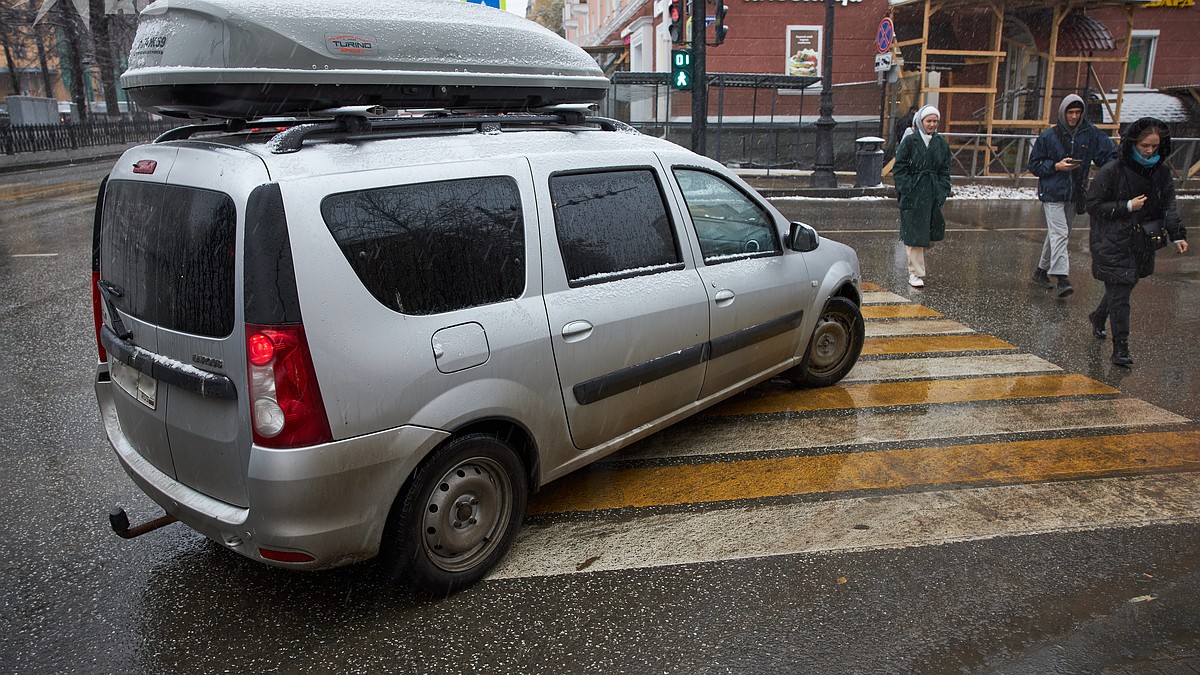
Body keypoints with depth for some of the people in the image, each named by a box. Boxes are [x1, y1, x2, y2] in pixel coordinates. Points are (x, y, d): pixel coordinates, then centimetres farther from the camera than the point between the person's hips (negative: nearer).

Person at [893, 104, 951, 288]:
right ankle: (916, 273, 4)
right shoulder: (910, 141, -3)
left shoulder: (941, 143, 9)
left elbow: (945, 170, 12)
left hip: (933, 193, 4)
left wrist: (943, 190, 1)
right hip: (913, 195, -4)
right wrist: (907, 188, -13)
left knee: (933, 231, 6)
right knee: (914, 233, -2)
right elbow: (899, 168, -5)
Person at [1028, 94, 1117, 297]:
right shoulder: (1048, 136, -4)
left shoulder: (1091, 134, 1)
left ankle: (1042, 270, 30)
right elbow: (1034, 164, 0)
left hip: (1075, 195, 4)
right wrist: (1056, 166, -14)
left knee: (1059, 234, 15)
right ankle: (1061, 277, -21)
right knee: (1059, 233, -16)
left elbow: (1111, 154, -2)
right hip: (1052, 193, -4)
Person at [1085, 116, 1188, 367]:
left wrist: (1177, 235, -10)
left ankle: (1098, 317, 46)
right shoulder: (1112, 171, -12)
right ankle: (1120, 348, -1)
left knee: (1122, 288, 16)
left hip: (1142, 245, 6)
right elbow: (1093, 205, -8)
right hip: (1112, 245, -6)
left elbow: (1168, 207, 3)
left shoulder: (1162, 172, 4)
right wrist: (1127, 206, -16)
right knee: (1119, 294, -7)